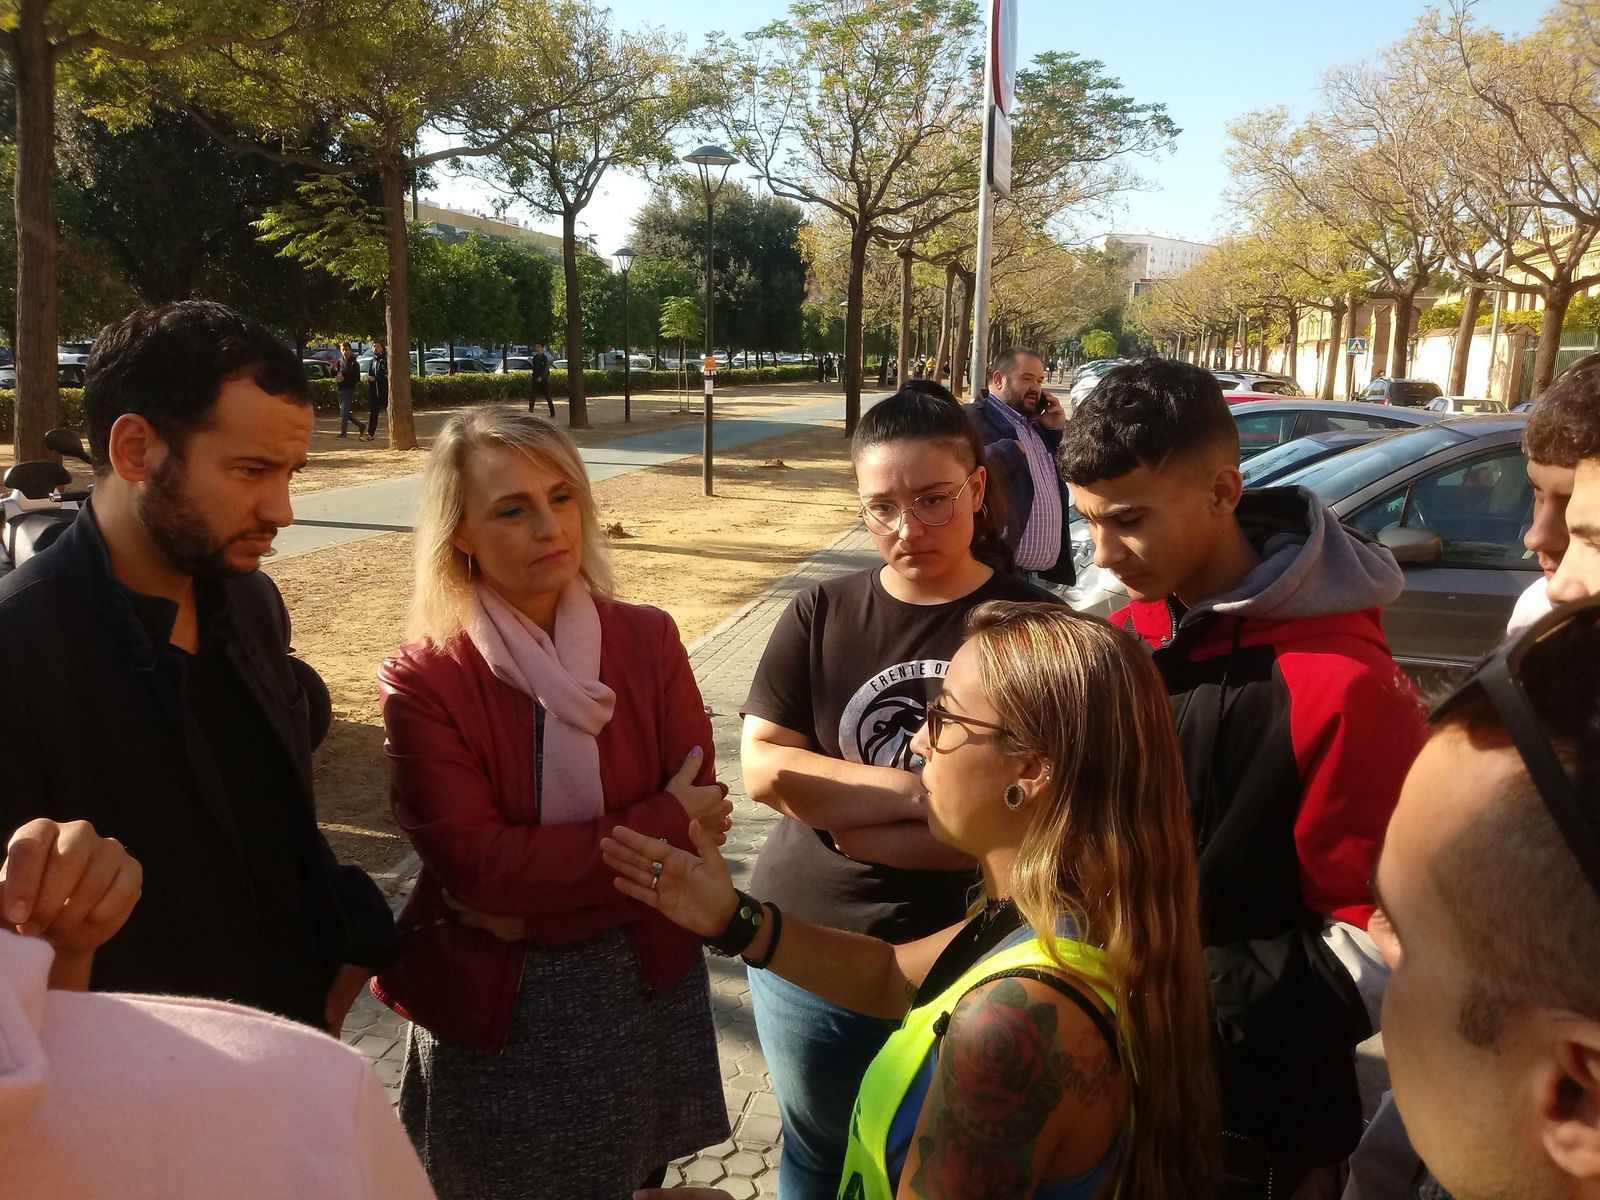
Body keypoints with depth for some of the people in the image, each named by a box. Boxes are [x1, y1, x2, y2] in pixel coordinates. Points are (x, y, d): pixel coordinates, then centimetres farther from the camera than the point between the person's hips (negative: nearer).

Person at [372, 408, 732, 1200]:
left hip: (643, 985, 3)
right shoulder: (423, 683, -15)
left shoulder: (647, 641, -8)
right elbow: (478, 866, -21)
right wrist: (663, 825, -19)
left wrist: (531, 902, -19)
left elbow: (699, 823, -11)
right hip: (495, 1004, -2)